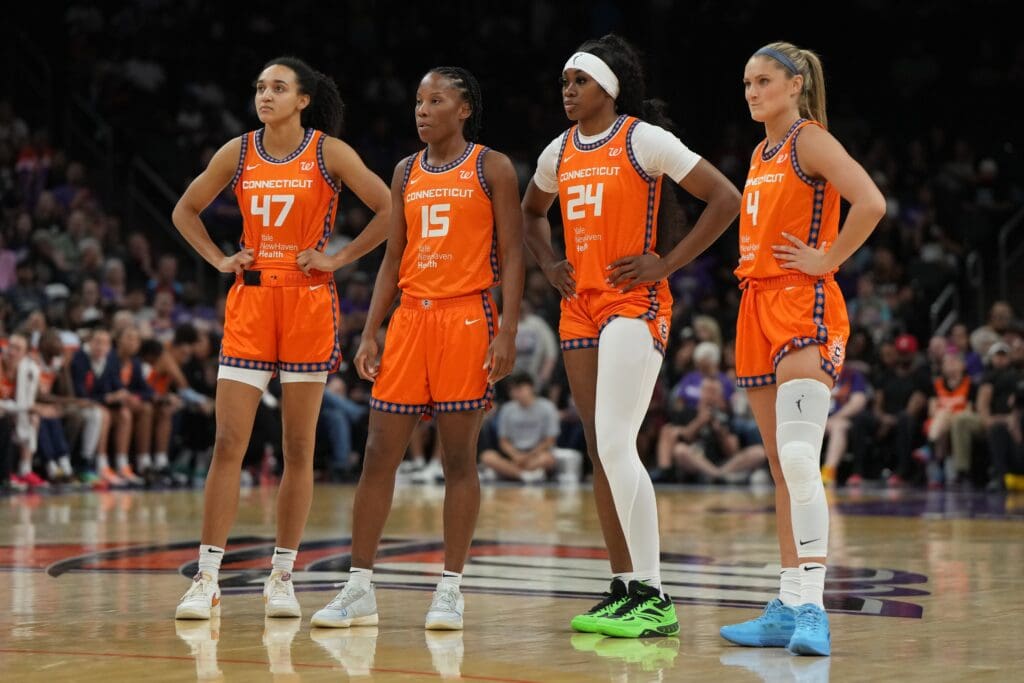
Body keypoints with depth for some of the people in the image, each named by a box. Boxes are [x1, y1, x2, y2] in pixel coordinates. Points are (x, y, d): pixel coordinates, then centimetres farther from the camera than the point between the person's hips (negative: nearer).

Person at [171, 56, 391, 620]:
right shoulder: (238, 152, 5)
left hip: (308, 300, -2)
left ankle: (282, 578, 12)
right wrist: (219, 259, 5)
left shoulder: (329, 152, -3)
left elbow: (388, 209, -3)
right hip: (249, 299, 2)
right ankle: (207, 580, -3)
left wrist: (339, 259, -6)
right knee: (228, 443, -5)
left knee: (299, 449, 3)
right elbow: (185, 210, 17)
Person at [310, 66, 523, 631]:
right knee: (379, 455, 1)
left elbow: (511, 254, -4)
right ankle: (360, 589, 6)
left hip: (467, 318, -5)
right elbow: (393, 258, 14)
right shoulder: (407, 172, 14)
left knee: (459, 458, -1)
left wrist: (506, 332, -14)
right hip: (410, 318, 5)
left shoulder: (491, 168, 0)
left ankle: (450, 589, 5)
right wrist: (370, 333, 6)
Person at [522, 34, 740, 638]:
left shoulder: (644, 139, -7)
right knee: (602, 452, 8)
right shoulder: (560, 151, 13)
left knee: (616, 445, -17)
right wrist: (549, 263, 14)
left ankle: (654, 600, -14)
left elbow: (726, 198, -10)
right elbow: (532, 212, 32)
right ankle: (624, 590, 14)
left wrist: (668, 263, -12)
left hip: (633, 304, -7)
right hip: (580, 306, 7)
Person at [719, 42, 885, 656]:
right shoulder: (761, 155, 18)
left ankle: (811, 609, -23)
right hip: (759, 307, 9)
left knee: (798, 457, -20)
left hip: (804, 308, -9)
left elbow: (871, 203, -22)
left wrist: (828, 259, -15)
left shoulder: (810, 140, -7)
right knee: (782, 468, 9)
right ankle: (790, 610, 12)